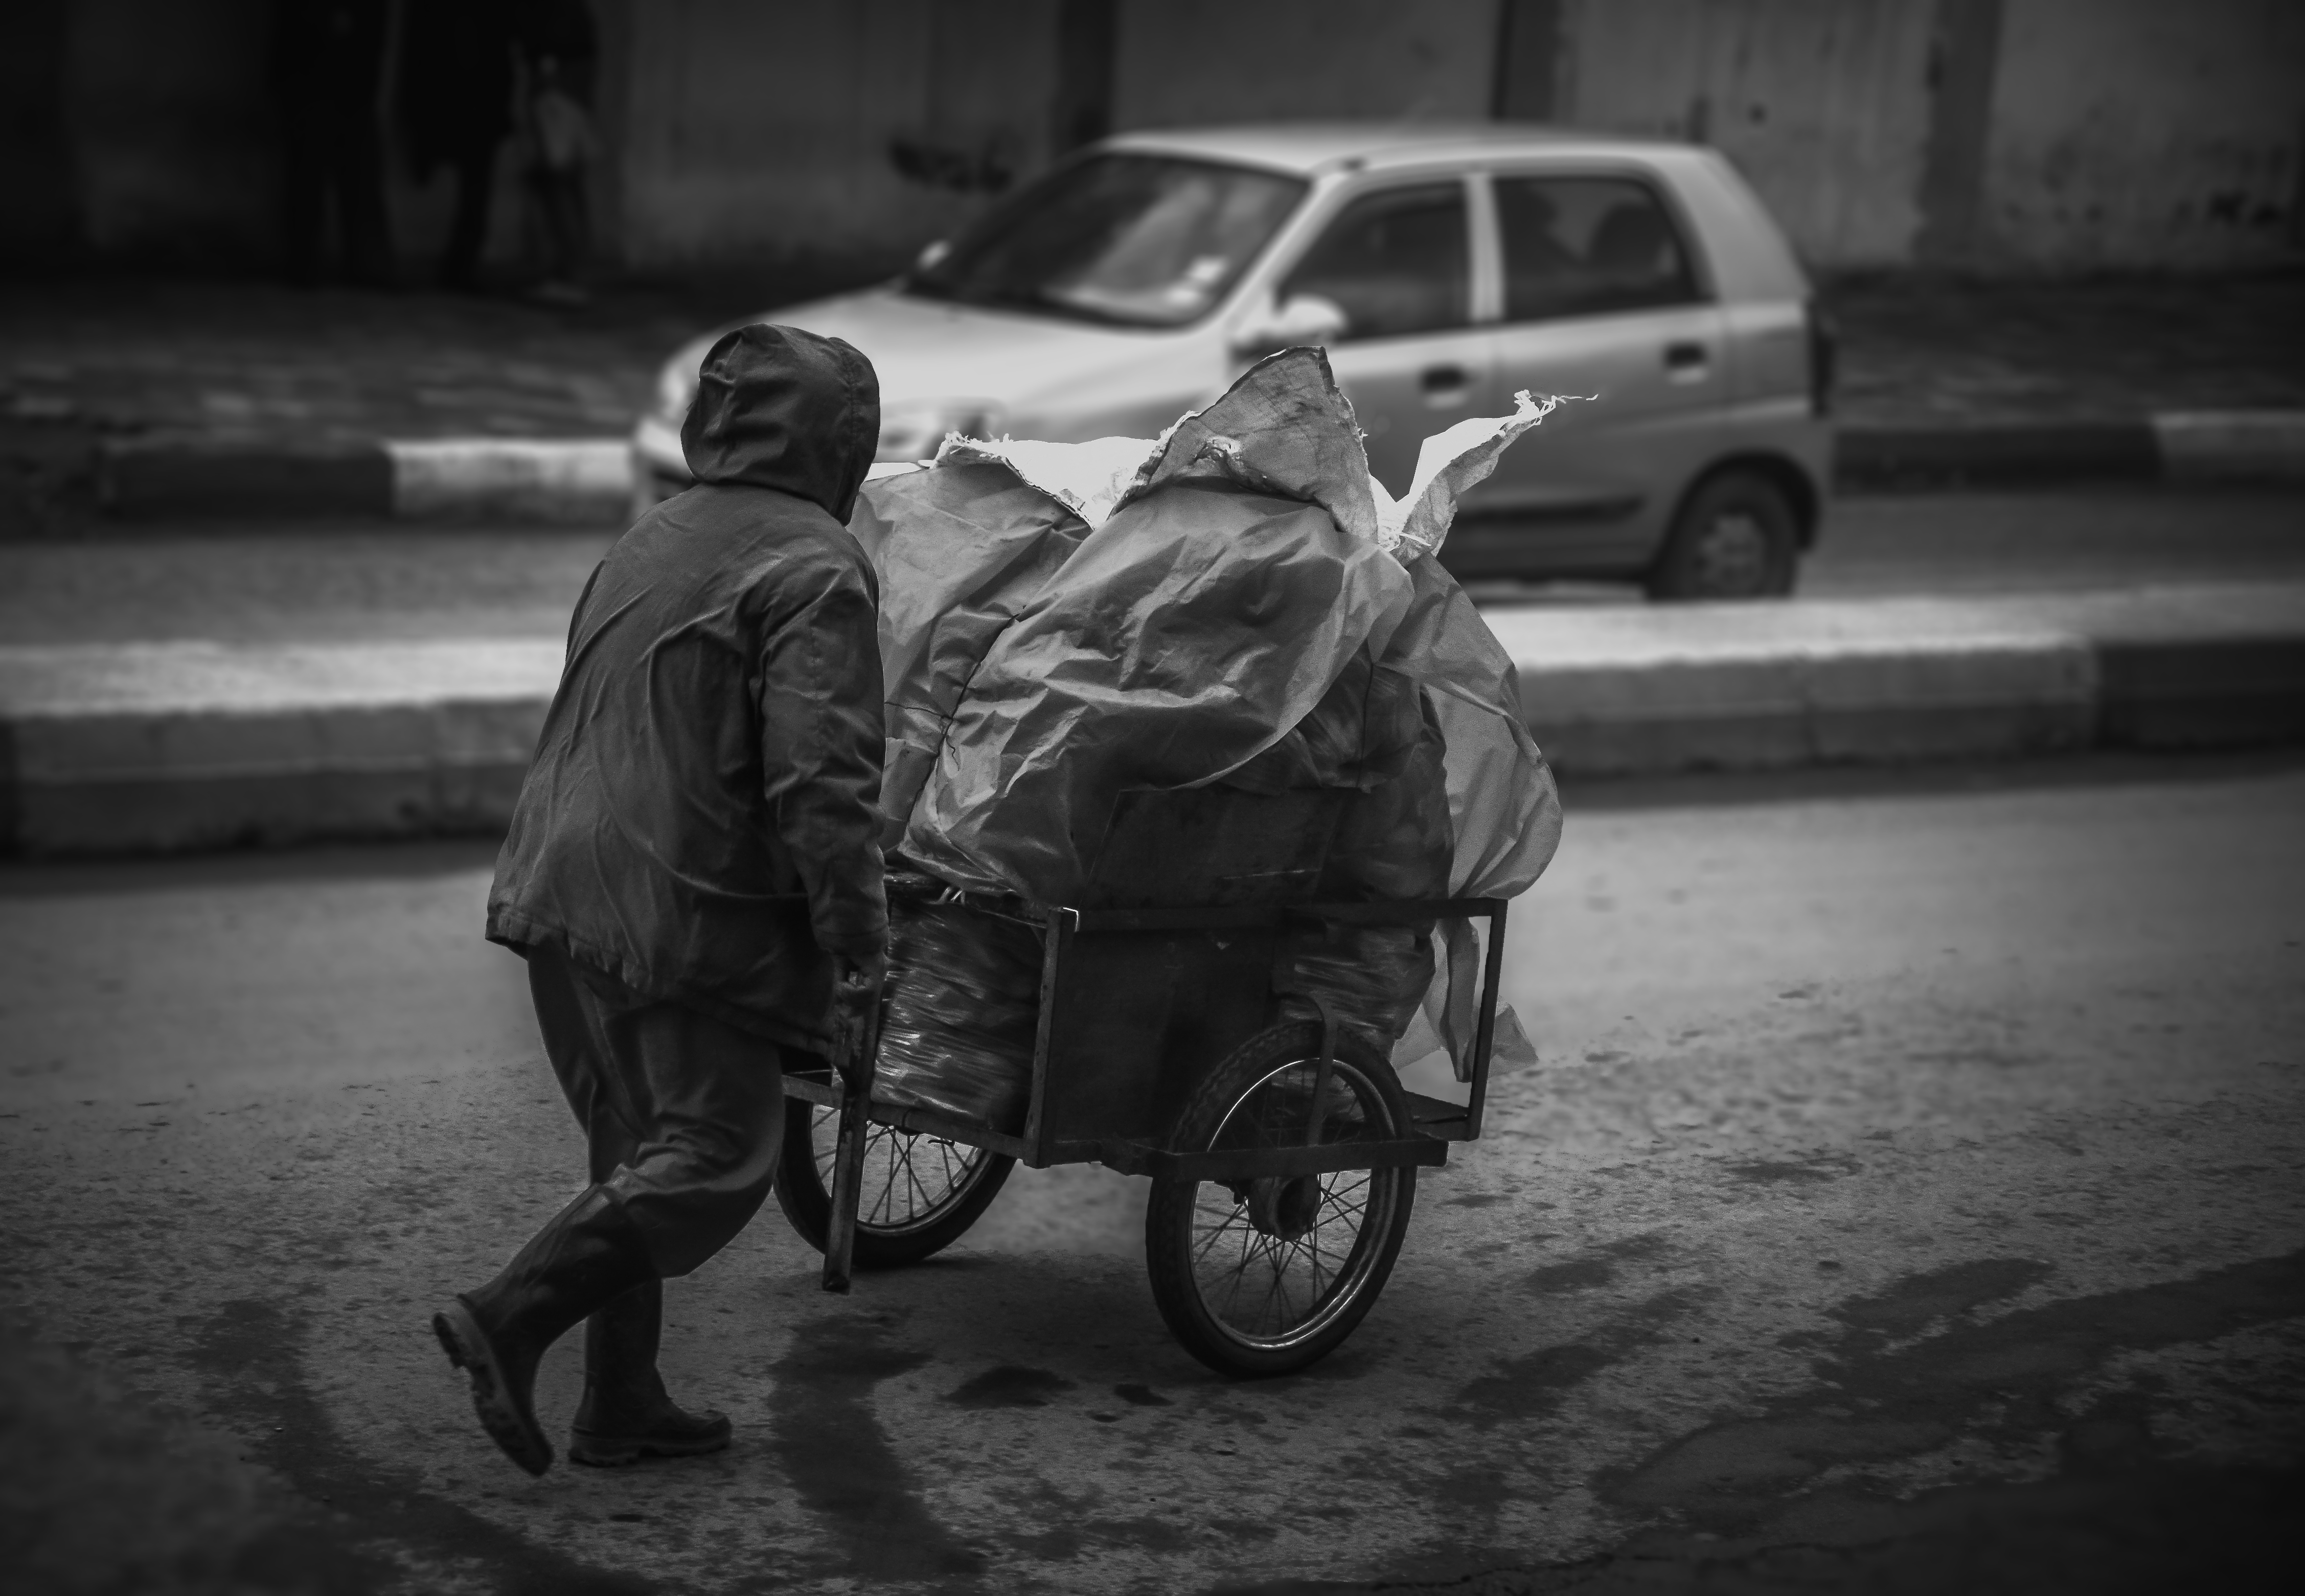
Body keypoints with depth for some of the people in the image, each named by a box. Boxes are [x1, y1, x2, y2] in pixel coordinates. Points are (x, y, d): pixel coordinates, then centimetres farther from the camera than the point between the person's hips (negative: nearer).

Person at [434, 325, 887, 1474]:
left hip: (560, 892, 9)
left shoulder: (650, 543, 18)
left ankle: (622, 1400, 18)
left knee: (639, 1143, 16)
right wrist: (858, 935, -15)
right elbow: (819, 775, -19)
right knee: (717, 1151, -4)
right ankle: (512, 1316, -17)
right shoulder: (813, 570, -10)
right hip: (685, 908, -9)